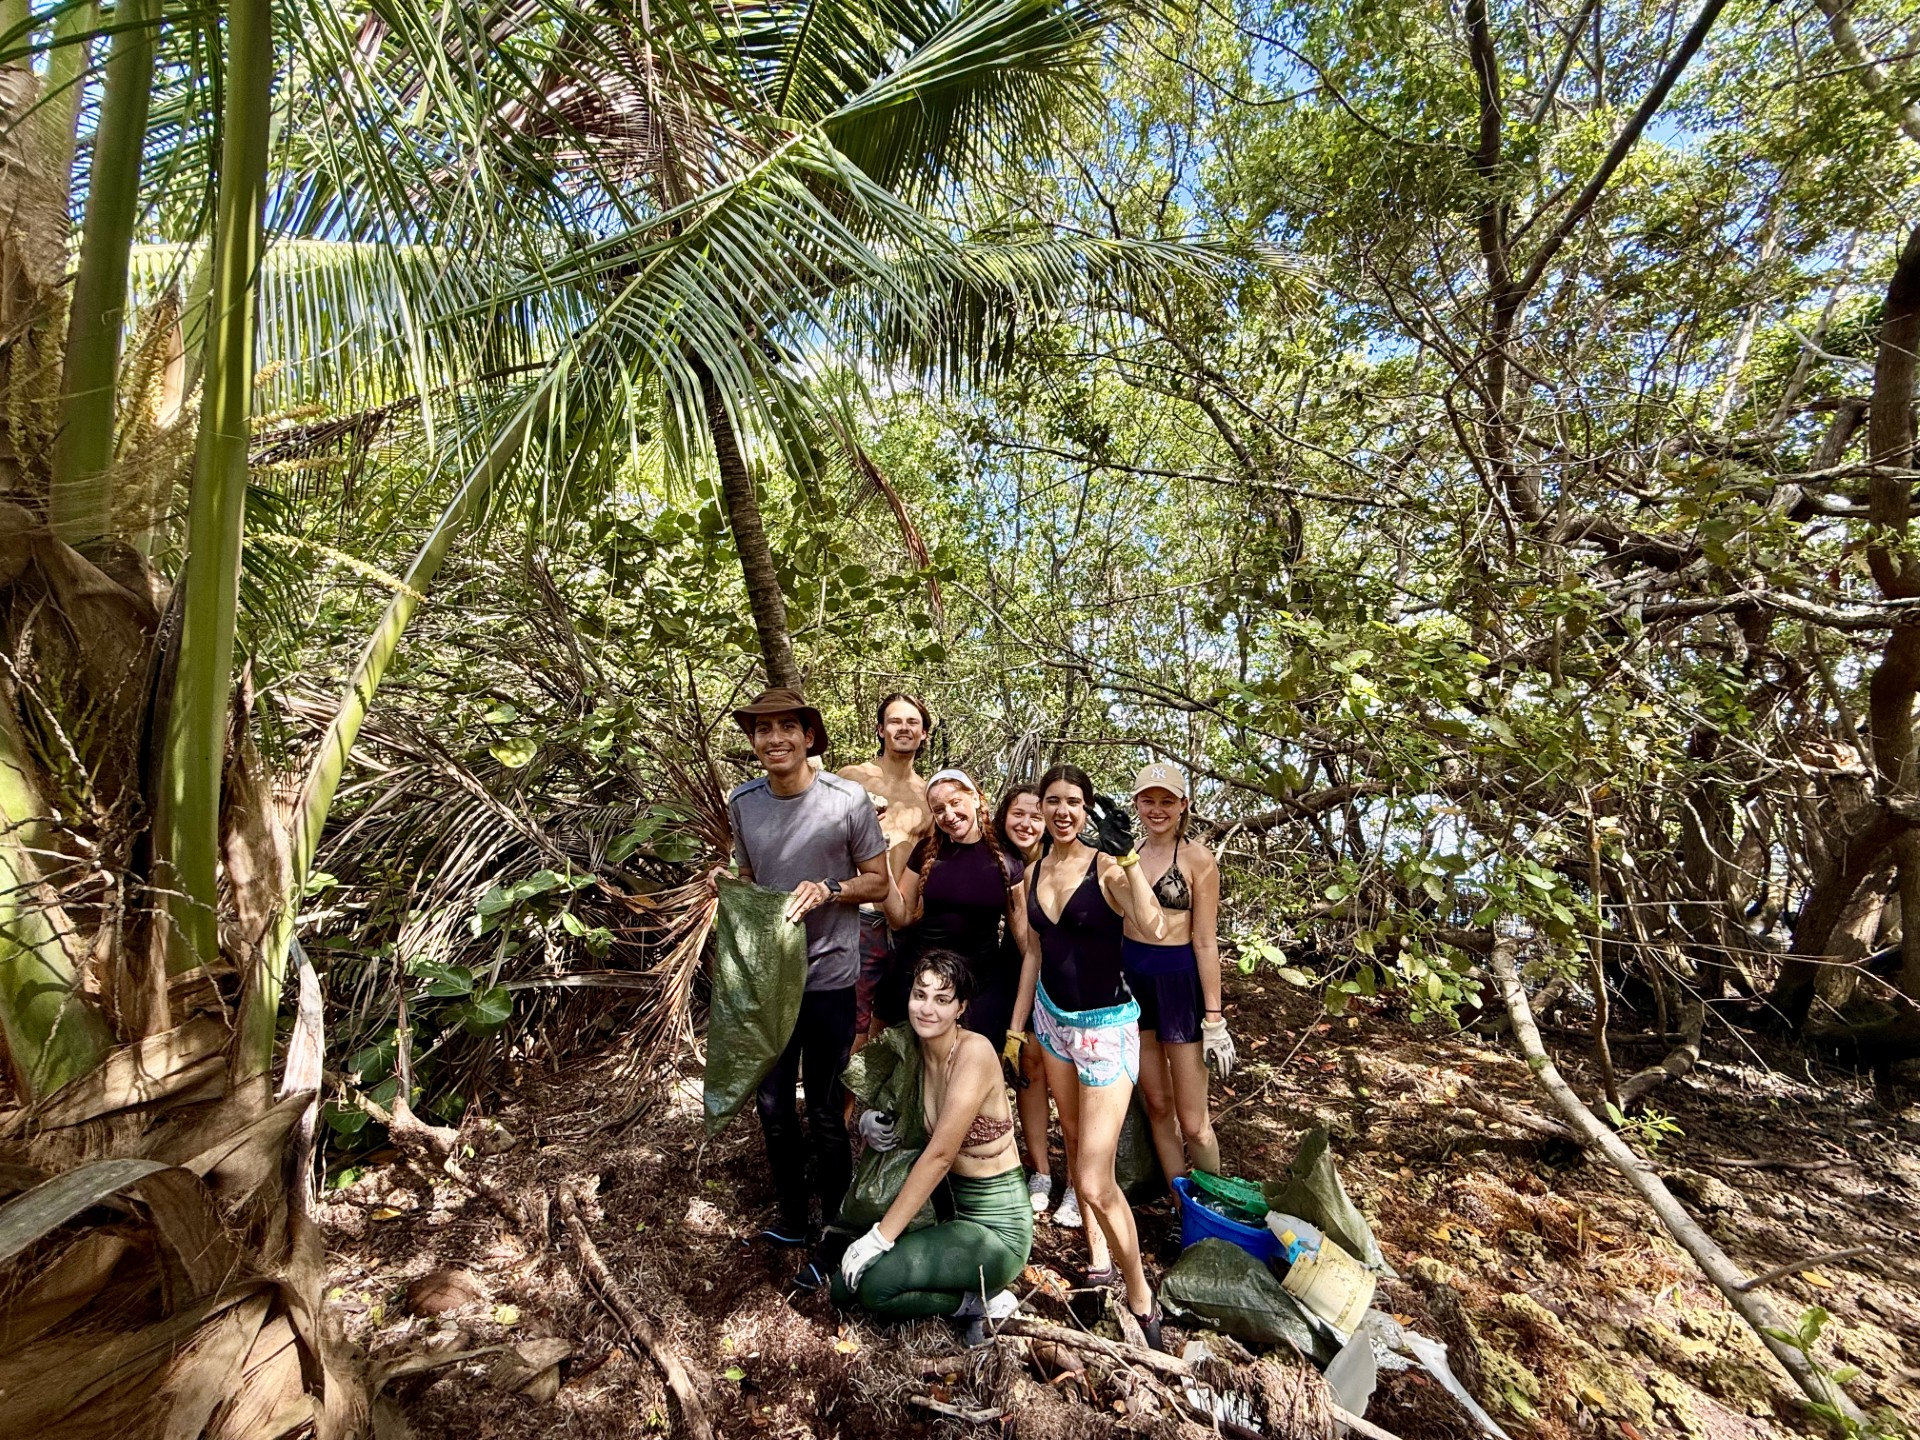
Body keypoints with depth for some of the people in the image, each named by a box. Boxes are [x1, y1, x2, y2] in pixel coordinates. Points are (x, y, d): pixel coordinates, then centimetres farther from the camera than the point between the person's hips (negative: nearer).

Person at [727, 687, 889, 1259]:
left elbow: (878, 881, -6)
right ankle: (792, 1214, 41)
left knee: (826, 1112, 8)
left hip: (829, 975, -4)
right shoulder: (742, 802, -1)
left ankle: (834, 1228, 31)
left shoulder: (848, 799, -14)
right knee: (772, 1104, 17)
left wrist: (828, 890, -22)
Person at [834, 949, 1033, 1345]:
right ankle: (975, 1290, 10)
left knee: (875, 1286, -20)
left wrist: (880, 1237, -19)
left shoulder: (974, 1052, -24)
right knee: (846, 1287, 1)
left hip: (997, 1230, -8)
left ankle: (980, 1301, 1)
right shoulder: (917, 1049, -1)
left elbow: (938, 1157, -25)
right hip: (955, 1215, 8)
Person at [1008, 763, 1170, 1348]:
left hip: (1105, 1026, -6)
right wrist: (1015, 1028, 13)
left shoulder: (1106, 866, -17)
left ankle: (1139, 1294, 21)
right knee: (1074, 1142, 19)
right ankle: (1097, 1254, 41)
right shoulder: (1035, 873, 1)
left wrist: (1128, 854, -37)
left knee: (1095, 1183, -5)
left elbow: (1155, 930, -33)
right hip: (1052, 1018, 6)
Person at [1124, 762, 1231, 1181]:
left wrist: (1214, 1017, -9)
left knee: (1192, 1121, 3)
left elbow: (1205, 941, -10)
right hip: (1130, 977, 5)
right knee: (1157, 1104, 14)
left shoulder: (1197, 857, -10)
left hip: (1178, 980, -4)